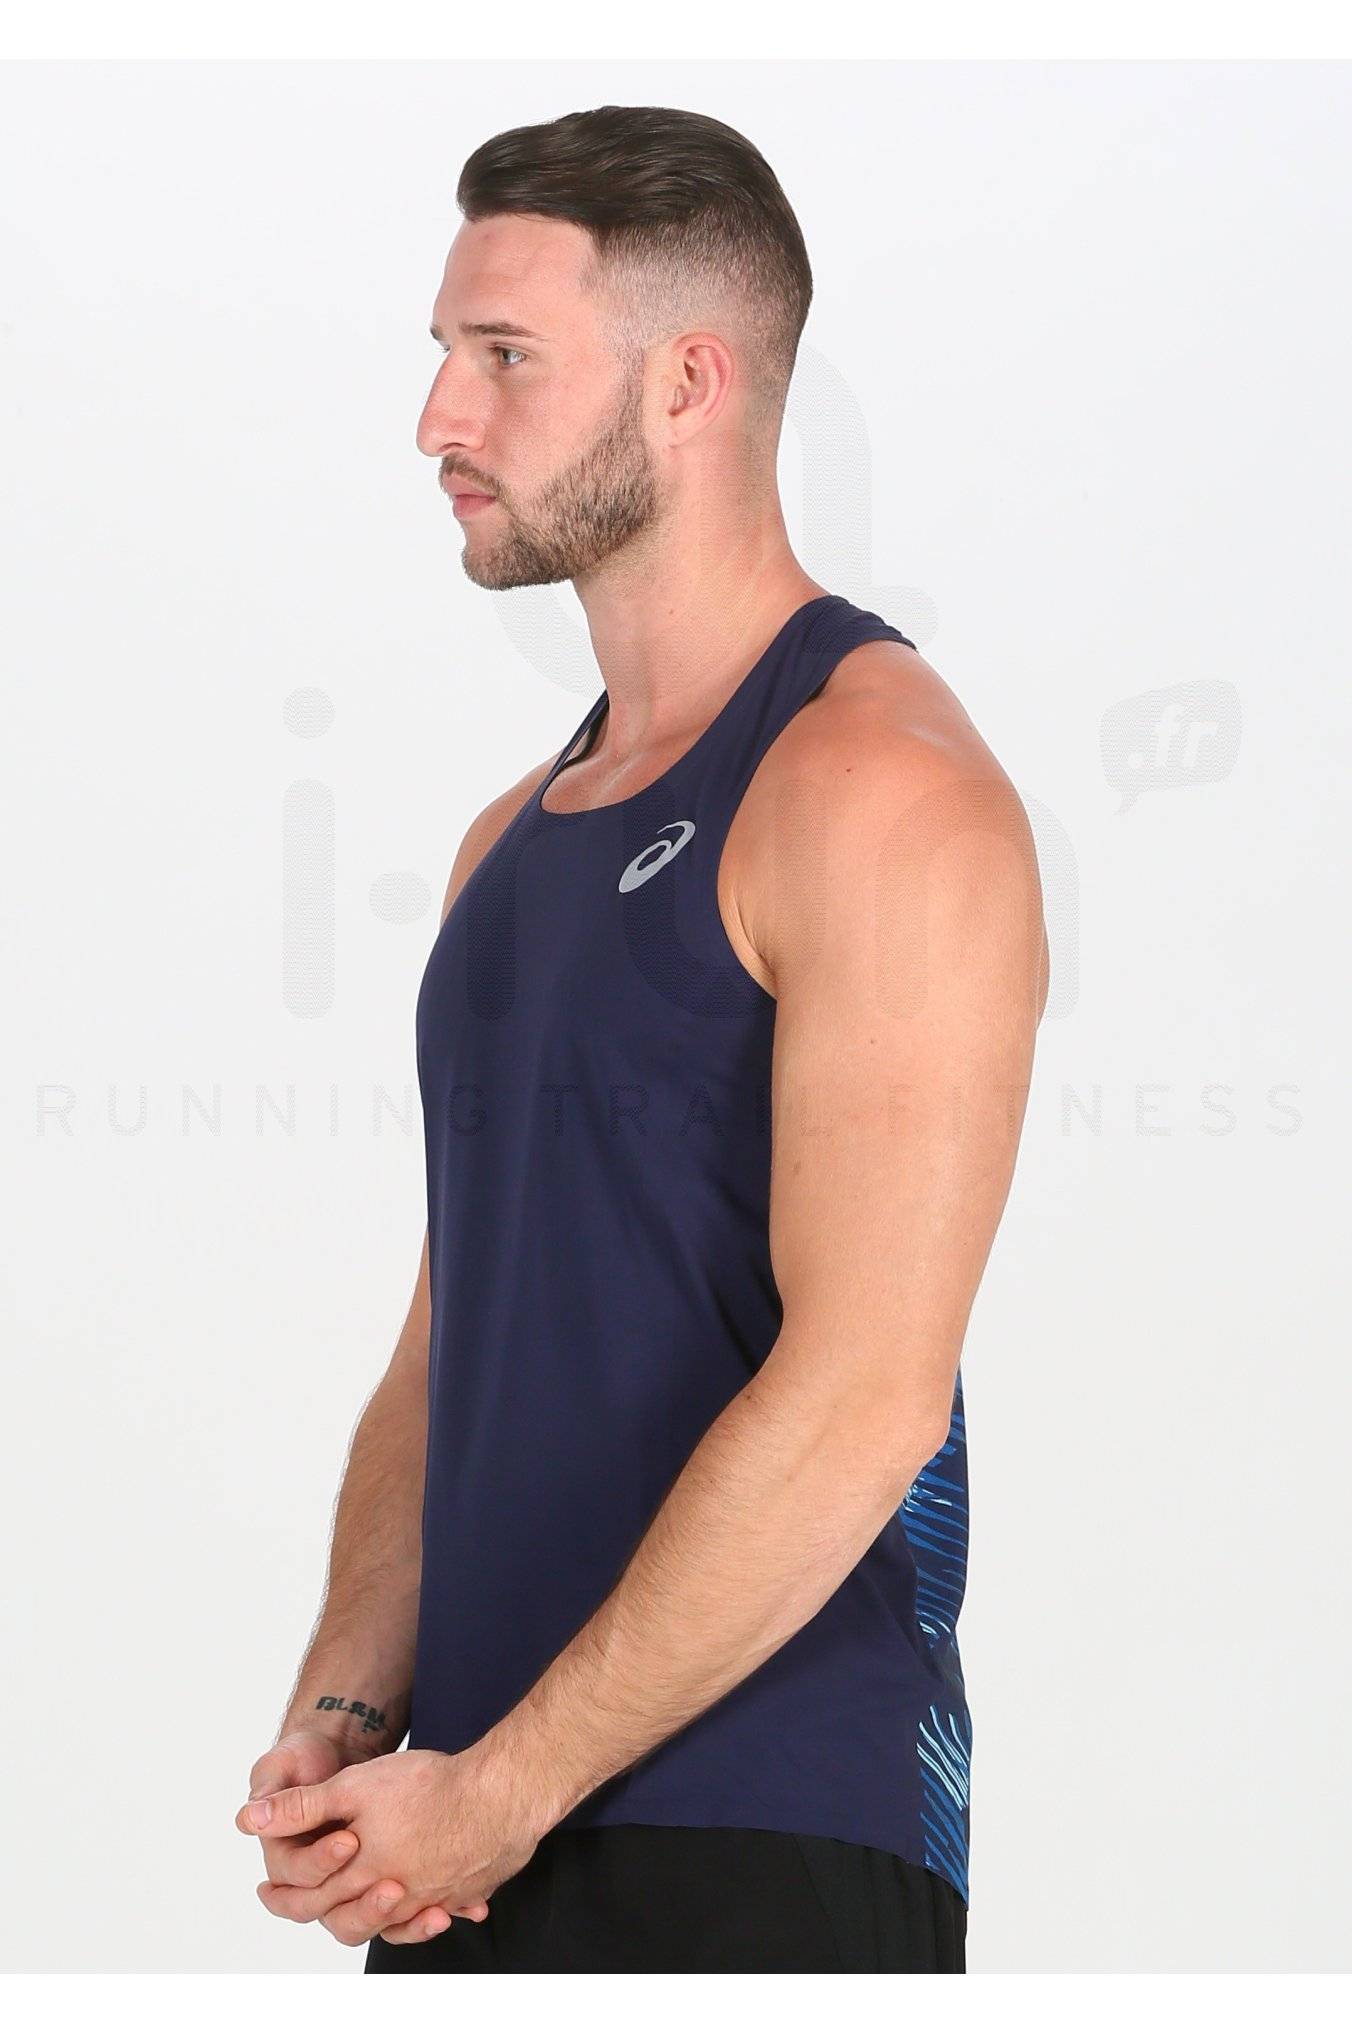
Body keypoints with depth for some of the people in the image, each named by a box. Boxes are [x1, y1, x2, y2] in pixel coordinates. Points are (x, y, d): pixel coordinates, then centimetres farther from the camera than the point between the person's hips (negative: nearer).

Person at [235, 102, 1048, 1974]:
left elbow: (862, 1396, -19)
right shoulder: (516, 835, 15)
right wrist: (346, 1716, -1)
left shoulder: (878, 785, -12)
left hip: (757, 1846, -7)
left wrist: (502, 1788, -16)